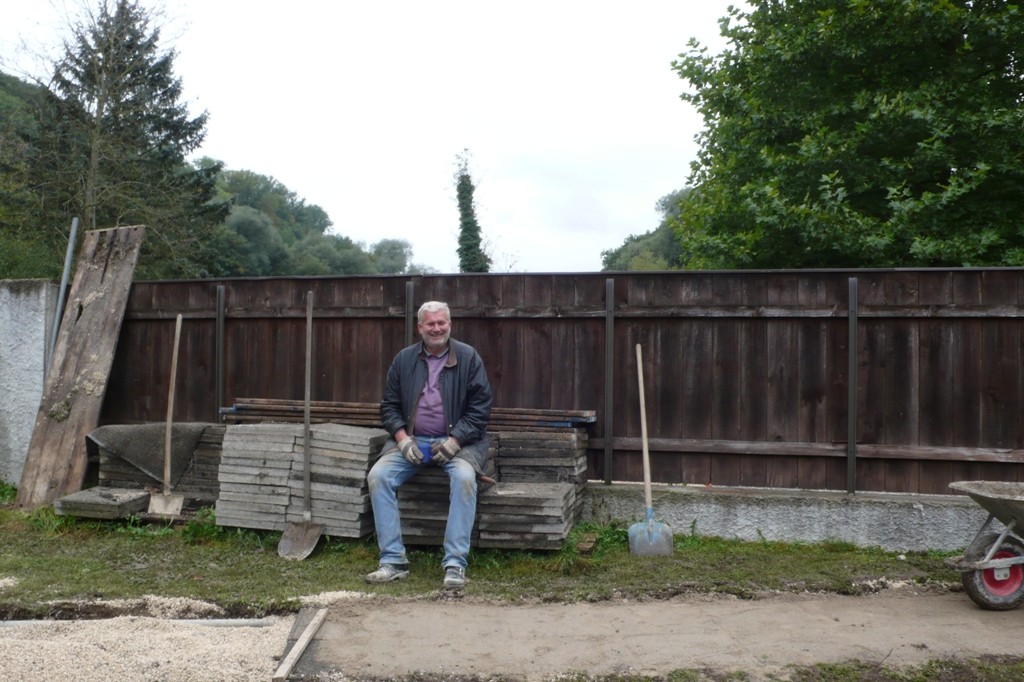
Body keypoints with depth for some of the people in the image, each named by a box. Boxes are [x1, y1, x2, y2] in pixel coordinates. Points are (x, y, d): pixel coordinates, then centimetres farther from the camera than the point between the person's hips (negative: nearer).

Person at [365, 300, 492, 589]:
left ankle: (455, 564, -28)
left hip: (456, 441, -3)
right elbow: (389, 405, 11)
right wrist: (402, 438, -7)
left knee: (464, 477, -33)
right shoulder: (404, 359, 8)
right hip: (412, 440, 3)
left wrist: (455, 440, -15)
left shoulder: (468, 357, 0)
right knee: (378, 475, -21)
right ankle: (393, 561, -17)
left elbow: (480, 407, -3)